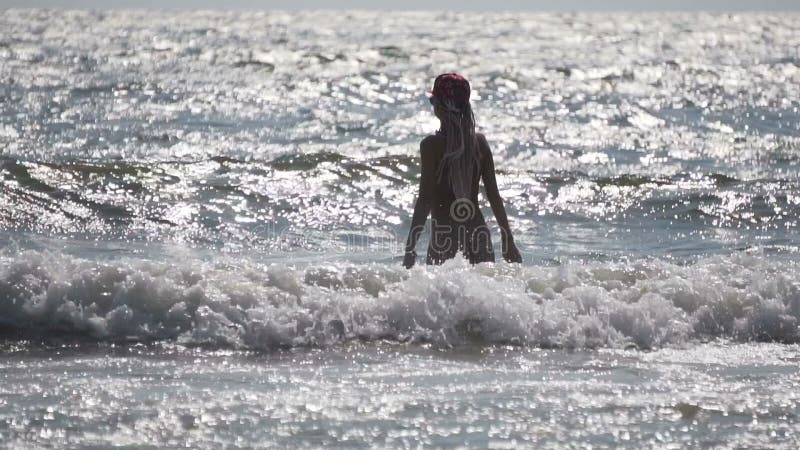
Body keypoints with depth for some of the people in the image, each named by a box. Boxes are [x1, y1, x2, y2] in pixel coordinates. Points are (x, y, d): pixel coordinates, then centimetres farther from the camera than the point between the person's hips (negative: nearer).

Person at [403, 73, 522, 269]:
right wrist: (508, 241, 16)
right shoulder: (480, 142, 7)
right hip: (478, 230, 5)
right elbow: (494, 195, 9)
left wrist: (410, 246, -7)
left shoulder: (432, 145, -7)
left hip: (444, 235, -5)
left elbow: (425, 199, -10)